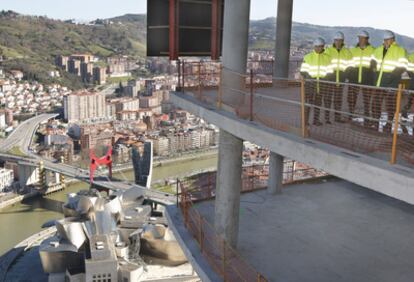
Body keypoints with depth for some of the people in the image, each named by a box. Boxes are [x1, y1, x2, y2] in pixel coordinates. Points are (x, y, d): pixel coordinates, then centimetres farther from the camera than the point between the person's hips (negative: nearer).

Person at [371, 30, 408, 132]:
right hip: (379, 80, 5)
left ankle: (389, 123, 13)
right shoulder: (379, 50, 13)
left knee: (390, 103, 1)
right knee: (376, 101, 6)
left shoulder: (400, 50, -3)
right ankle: (375, 122, 16)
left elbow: (402, 67, -7)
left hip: (392, 81, -5)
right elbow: (373, 60, 27)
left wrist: (392, 74, -19)